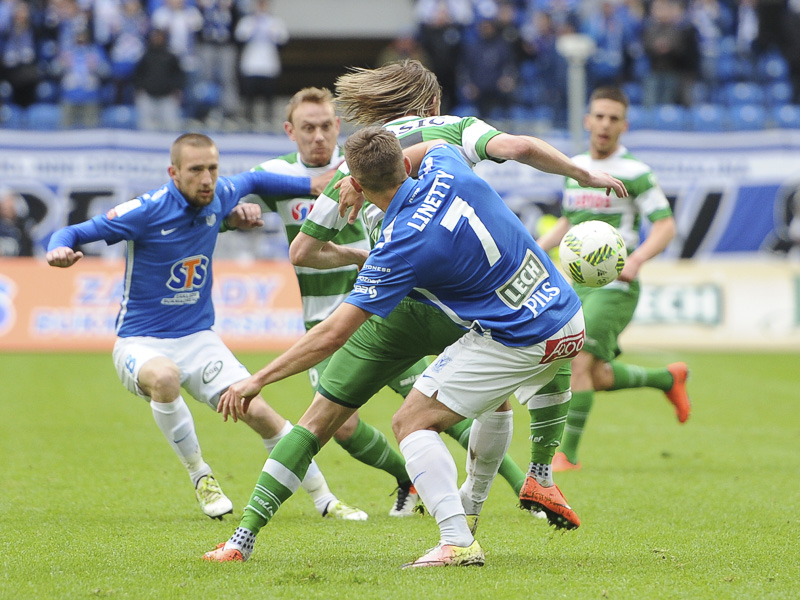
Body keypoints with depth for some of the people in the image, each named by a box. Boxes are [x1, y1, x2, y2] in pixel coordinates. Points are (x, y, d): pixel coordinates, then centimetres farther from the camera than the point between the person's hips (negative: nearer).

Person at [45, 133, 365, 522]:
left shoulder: (219, 197, -1)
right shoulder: (147, 211, -17)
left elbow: (253, 181, 23)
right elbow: (75, 232, -14)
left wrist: (311, 185, 17)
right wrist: (60, 250, -36)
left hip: (199, 339, 5)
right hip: (141, 343, -5)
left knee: (259, 412, -10)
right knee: (164, 377, -39)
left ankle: (324, 500, 6)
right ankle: (200, 476, -15)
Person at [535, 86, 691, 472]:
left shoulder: (634, 173, -9)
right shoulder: (575, 167, 12)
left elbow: (665, 226, -11)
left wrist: (636, 259, -28)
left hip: (614, 286, -7)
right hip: (579, 284, 7)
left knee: (579, 362, -19)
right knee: (598, 378, 8)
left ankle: (567, 454, -11)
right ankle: (669, 379, 34)